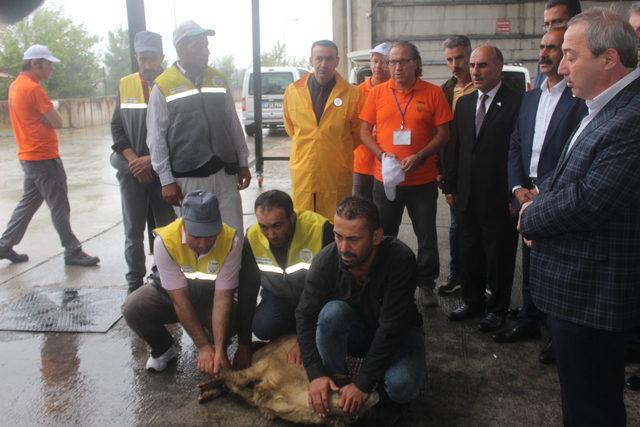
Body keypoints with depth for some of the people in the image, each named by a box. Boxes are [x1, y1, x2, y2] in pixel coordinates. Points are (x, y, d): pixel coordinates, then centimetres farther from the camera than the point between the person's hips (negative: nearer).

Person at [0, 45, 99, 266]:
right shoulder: (33, 88, -18)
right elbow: (57, 122, -17)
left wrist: (45, 117, -2)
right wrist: (50, 116, 0)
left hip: (30, 156, 9)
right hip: (44, 157, -9)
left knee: (28, 202, 18)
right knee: (59, 207, -1)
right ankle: (73, 251, 7)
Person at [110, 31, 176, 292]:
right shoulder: (125, 85, 8)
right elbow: (117, 127, 8)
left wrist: (152, 159, -11)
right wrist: (133, 160, -5)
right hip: (132, 171, 3)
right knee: (133, 232, 7)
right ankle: (134, 285, 17)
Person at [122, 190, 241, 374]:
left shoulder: (231, 241, -29)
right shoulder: (165, 241, -31)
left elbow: (222, 299, -27)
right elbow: (180, 301, -27)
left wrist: (219, 350, -34)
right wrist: (204, 347, -27)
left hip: (210, 293, 0)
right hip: (171, 292, 0)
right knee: (133, 308, -27)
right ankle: (164, 348, 3)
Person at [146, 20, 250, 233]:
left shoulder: (217, 79, 8)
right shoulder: (163, 86, -5)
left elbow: (233, 123, 12)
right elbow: (156, 138, -4)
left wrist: (243, 162, 11)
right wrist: (166, 180, -7)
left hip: (224, 173, 3)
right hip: (187, 178, -3)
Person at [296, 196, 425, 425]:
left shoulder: (400, 259, -33)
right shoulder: (325, 260, -24)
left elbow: (391, 328, -31)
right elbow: (305, 316, -19)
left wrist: (363, 383, -30)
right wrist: (316, 374, -28)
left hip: (397, 334, -2)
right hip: (355, 331, 2)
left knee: (400, 385, -32)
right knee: (333, 312, -31)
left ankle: (392, 396, 5)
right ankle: (338, 385, -9)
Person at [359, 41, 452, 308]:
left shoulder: (433, 93, -2)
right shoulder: (377, 93, 3)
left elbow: (443, 133, -3)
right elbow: (365, 131, 4)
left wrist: (419, 157, -17)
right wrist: (382, 155, -13)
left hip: (422, 179, -1)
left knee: (427, 235, 8)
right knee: (383, 235, 12)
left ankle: (426, 283, 25)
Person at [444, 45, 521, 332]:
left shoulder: (516, 103, -10)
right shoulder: (464, 103, 10)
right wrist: (451, 186, 10)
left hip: (499, 198, -6)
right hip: (467, 197, 6)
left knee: (499, 256, 8)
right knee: (470, 252, 16)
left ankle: (497, 309, 25)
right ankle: (472, 302, 32)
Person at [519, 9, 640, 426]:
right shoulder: (606, 107, 9)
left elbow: (590, 199, -28)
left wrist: (532, 215, -10)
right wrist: (540, 207, -2)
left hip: (592, 293, -10)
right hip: (580, 284, 10)